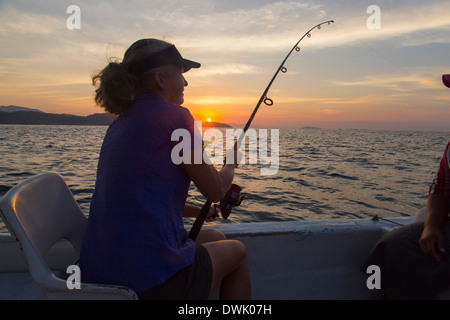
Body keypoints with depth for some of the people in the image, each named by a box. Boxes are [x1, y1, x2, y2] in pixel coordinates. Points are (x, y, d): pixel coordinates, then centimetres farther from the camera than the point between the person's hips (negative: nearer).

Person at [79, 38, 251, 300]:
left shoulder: (121, 124, 12)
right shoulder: (174, 116, -12)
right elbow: (216, 190, -3)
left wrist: (199, 211, 28)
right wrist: (231, 164, 19)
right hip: (153, 282, -8)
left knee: (214, 238, 28)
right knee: (237, 251, 20)